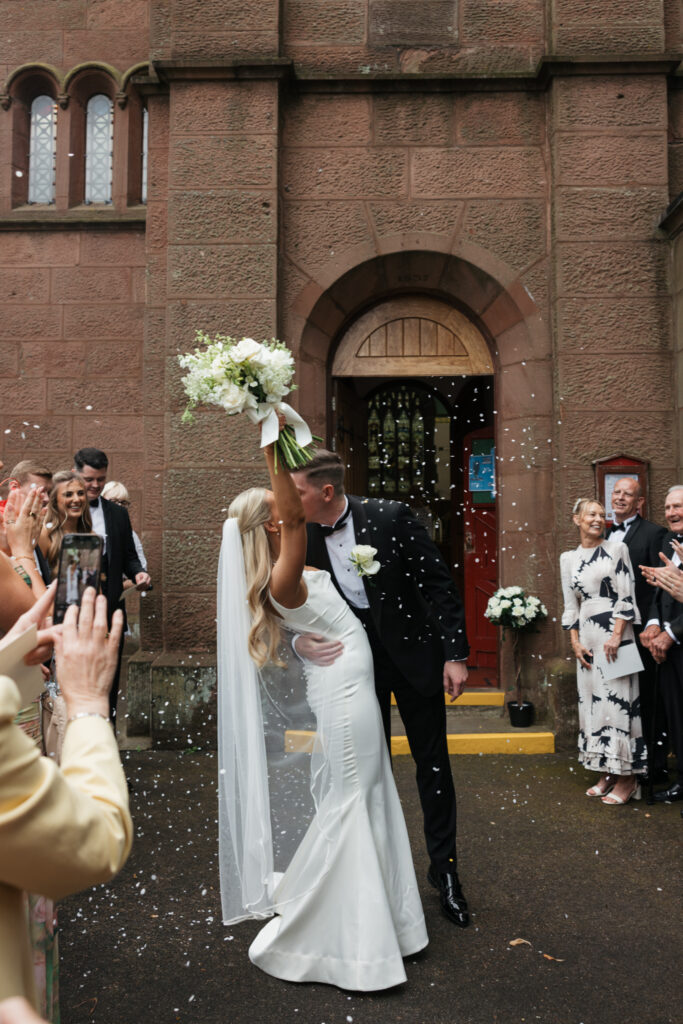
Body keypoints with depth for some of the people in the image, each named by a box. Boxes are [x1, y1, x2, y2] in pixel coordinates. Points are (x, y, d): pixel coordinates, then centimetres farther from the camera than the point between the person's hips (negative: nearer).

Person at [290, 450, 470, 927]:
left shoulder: (390, 517, -18)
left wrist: (455, 654, -16)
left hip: (411, 654, -3)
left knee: (433, 763, 9)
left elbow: (438, 582, -14)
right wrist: (300, 640, -22)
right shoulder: (304, 538, -7)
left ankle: (444, 868, 27)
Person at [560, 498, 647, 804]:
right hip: (587, 639, 4)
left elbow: (627, 597, -6)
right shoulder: (568, 558, 10)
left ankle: (627, 777, 5)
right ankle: (607, 773, 17)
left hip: (614, 634, -4)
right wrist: (575, 642, 3)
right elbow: (570, 604, 12)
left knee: (619, 698, -5)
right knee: (592, 701, 6)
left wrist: (616, 636, -14)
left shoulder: (617, 549, 0)